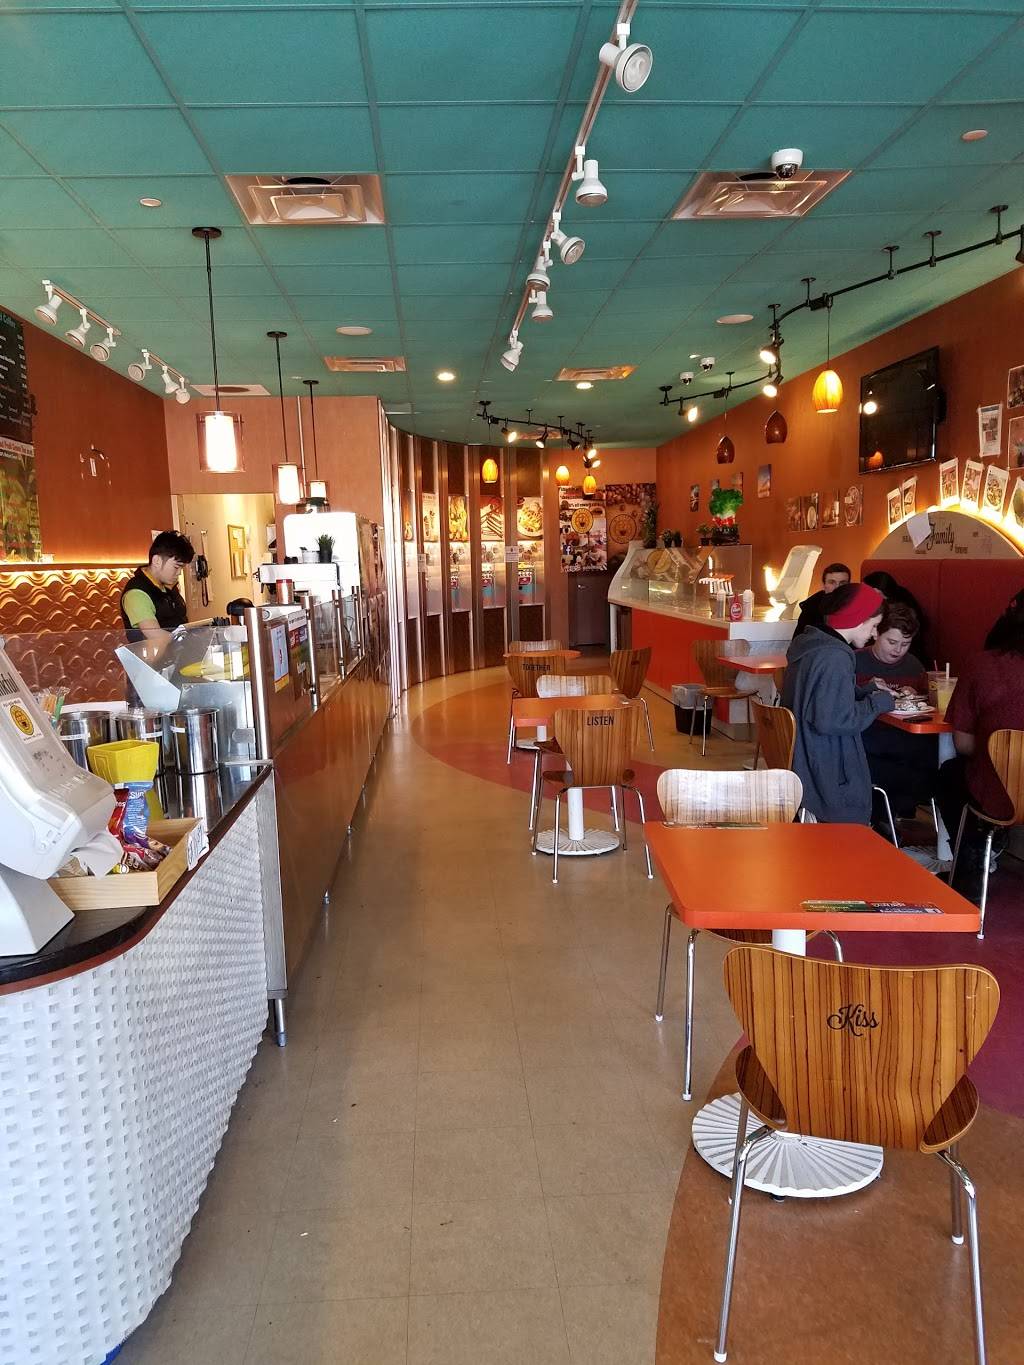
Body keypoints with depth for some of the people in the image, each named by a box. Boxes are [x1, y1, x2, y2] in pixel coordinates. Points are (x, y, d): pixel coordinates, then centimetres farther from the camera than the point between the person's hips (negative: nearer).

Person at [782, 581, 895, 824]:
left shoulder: (810, 644, 9)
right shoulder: (835, 658, -21)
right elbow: (834, 719, -27)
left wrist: (867, 691, 9)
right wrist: (878, 702, -13)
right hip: (828, 778, -10)